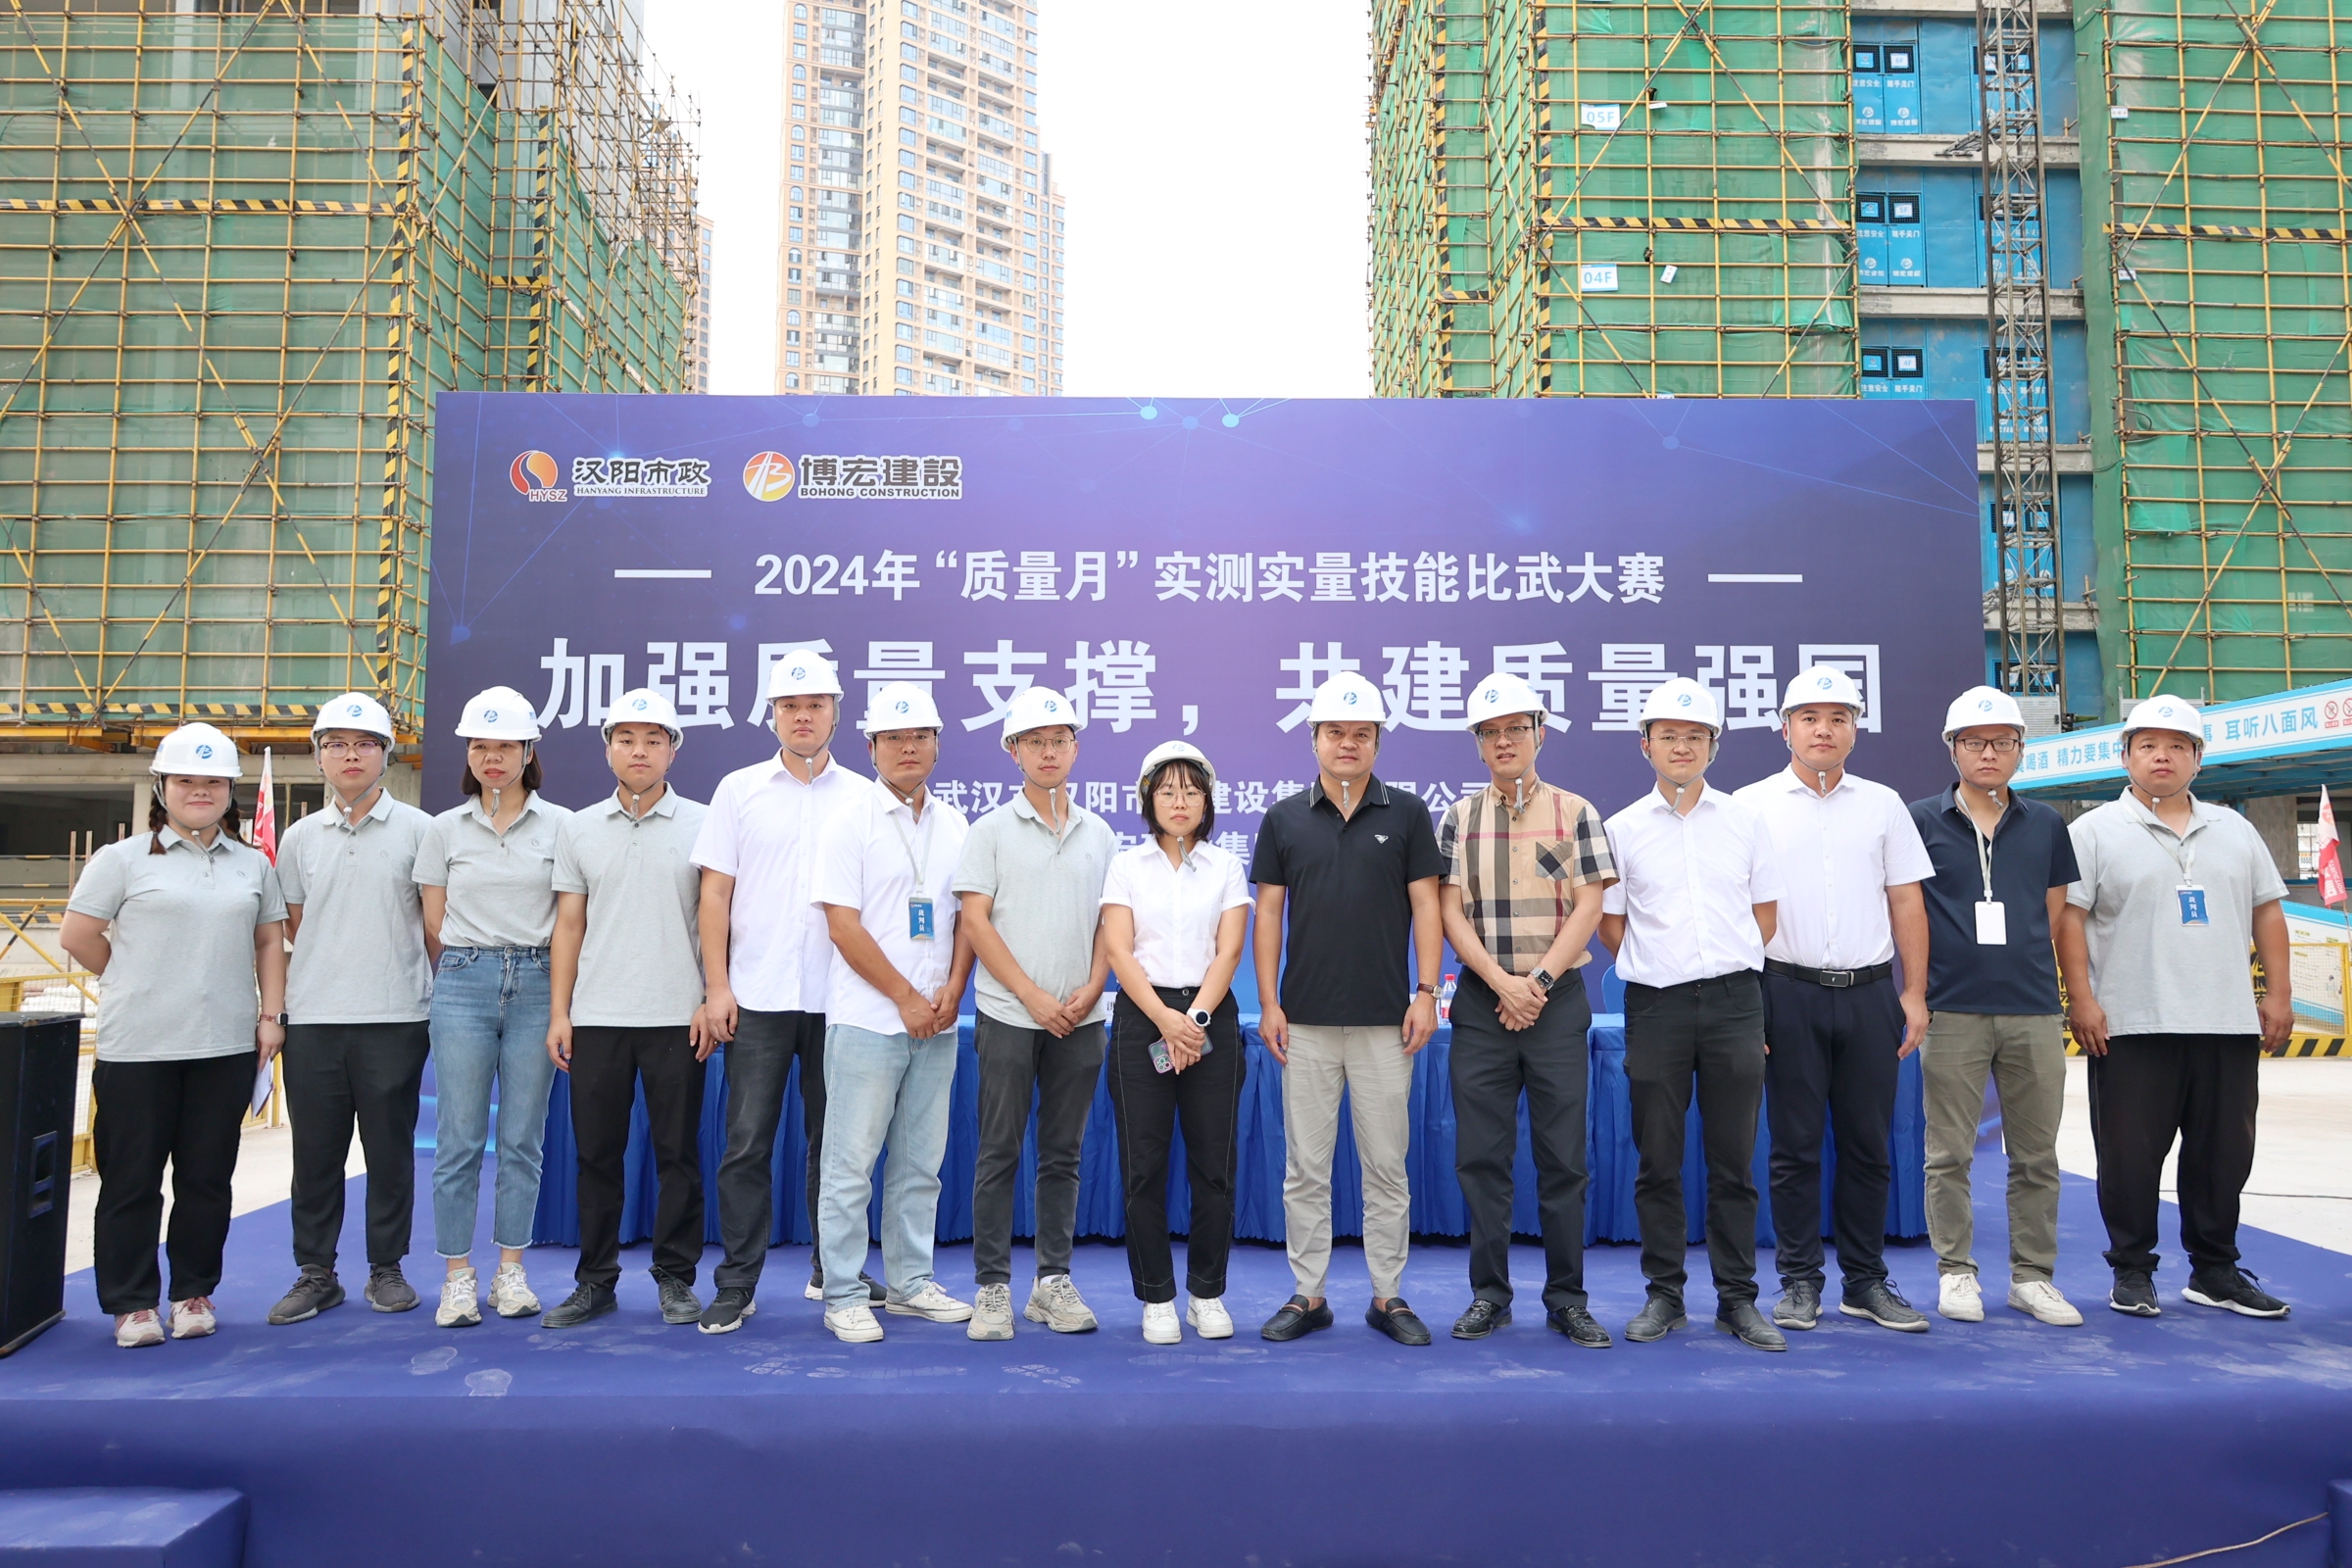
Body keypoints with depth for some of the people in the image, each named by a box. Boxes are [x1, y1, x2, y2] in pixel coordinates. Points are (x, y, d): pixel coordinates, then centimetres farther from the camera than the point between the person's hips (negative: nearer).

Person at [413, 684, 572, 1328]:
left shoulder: (560, 826, 3)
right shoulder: (445, 829, 7)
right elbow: (434, 925, 11)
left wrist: (557, 989, 4)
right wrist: (469, 969, 9)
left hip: (536, 985, 0)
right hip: (462, 984, 1)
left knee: (522, 1137, 5)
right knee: (459, 1138, 1)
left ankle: (511, 1270, 16)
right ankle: (458, 1277, 11)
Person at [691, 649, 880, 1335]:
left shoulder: (862, 797, 6)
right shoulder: (739, 790, 5)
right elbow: (715, 893, 3)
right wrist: (716, 986, -4)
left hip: (838, 997, 1)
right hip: (756, 996, -1)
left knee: (832, 1140, 10)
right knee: (748, 1144, 1)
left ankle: (833, 1271, 23)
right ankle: (736, 1284, 11)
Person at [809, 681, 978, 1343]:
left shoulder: (953, 824, 11)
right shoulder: (852, 822, -4)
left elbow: (967, 915, 12)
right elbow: (844, 925, -9)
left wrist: (951, 992, -4)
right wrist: (908, 998, -11)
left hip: (936, 1024, 5)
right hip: (867, 1020, -5)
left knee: (921, 1162, 11)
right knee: (851, 1164, 0)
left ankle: (910, 1282, 23)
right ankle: (843, 1295, 11)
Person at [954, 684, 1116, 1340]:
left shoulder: (1099, 834, 10)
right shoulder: (992, 830, 0)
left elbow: (1110, 923, 11)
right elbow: (975, 921, -5)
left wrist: (1089, 991, -4)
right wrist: (1034, 997, -11)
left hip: (1080, 1018, 3)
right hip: (1009, 1016, -3)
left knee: (1063, 1155, 9)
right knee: (1000, 1154, 1)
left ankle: (1054, 1281, 18)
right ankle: (992, 1286, 9)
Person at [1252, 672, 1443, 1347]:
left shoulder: (1407, 814, 3)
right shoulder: (1284, 819, 5)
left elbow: (1426, 907, 3)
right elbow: (1268, 912, 5)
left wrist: (1427, 993, -5)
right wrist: (1268, 1002, -1)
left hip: (1385, 1019, -1)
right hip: (1305, 1020, 1)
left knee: (1387, 1165, 6)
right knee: (1305, 1167, 6)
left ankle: (1388, 1296, 17)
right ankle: (1307, 1296, 16)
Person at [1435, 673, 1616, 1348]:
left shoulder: (1575, 812, 5)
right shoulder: (1459, 817, 8)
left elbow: (1588, 907, -2)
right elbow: (1451, 911, 1)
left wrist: (1538, 981, -10)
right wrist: (1501, 982, -11)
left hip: (1558, 1000, -1)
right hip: (1480, 1001, 1)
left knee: (1563, 1157, 2)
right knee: (1481, 1155, 3)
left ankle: (1567, 1299, 13)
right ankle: (1489, 1294, 15)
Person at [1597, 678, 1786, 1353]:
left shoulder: (1744, 821, 7)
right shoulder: (1623, 828, 4)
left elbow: (1765, 912, 14)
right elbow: (1610, 922, 9)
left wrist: (1729, 970, 12)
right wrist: (1661, 969, 6)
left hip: (1734, 1000, 1)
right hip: (1656, 1006, -1)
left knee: (1734, 1159, 5)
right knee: (1658, 1160, 4)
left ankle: (1738, 1298, 15)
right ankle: (1663, 1294, 15)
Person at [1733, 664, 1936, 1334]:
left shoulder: (1882, 804, 11)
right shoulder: (1753, 806, 4)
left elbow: (1906, 903, 12)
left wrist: (1914, 992, 5)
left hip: (1869, 994, 2)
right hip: (1790, 992, -2)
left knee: (1868, 1145, 8)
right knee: (1795, 1145, 3)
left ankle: (1866, 1281, 19)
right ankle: (1800, 1282, 13)